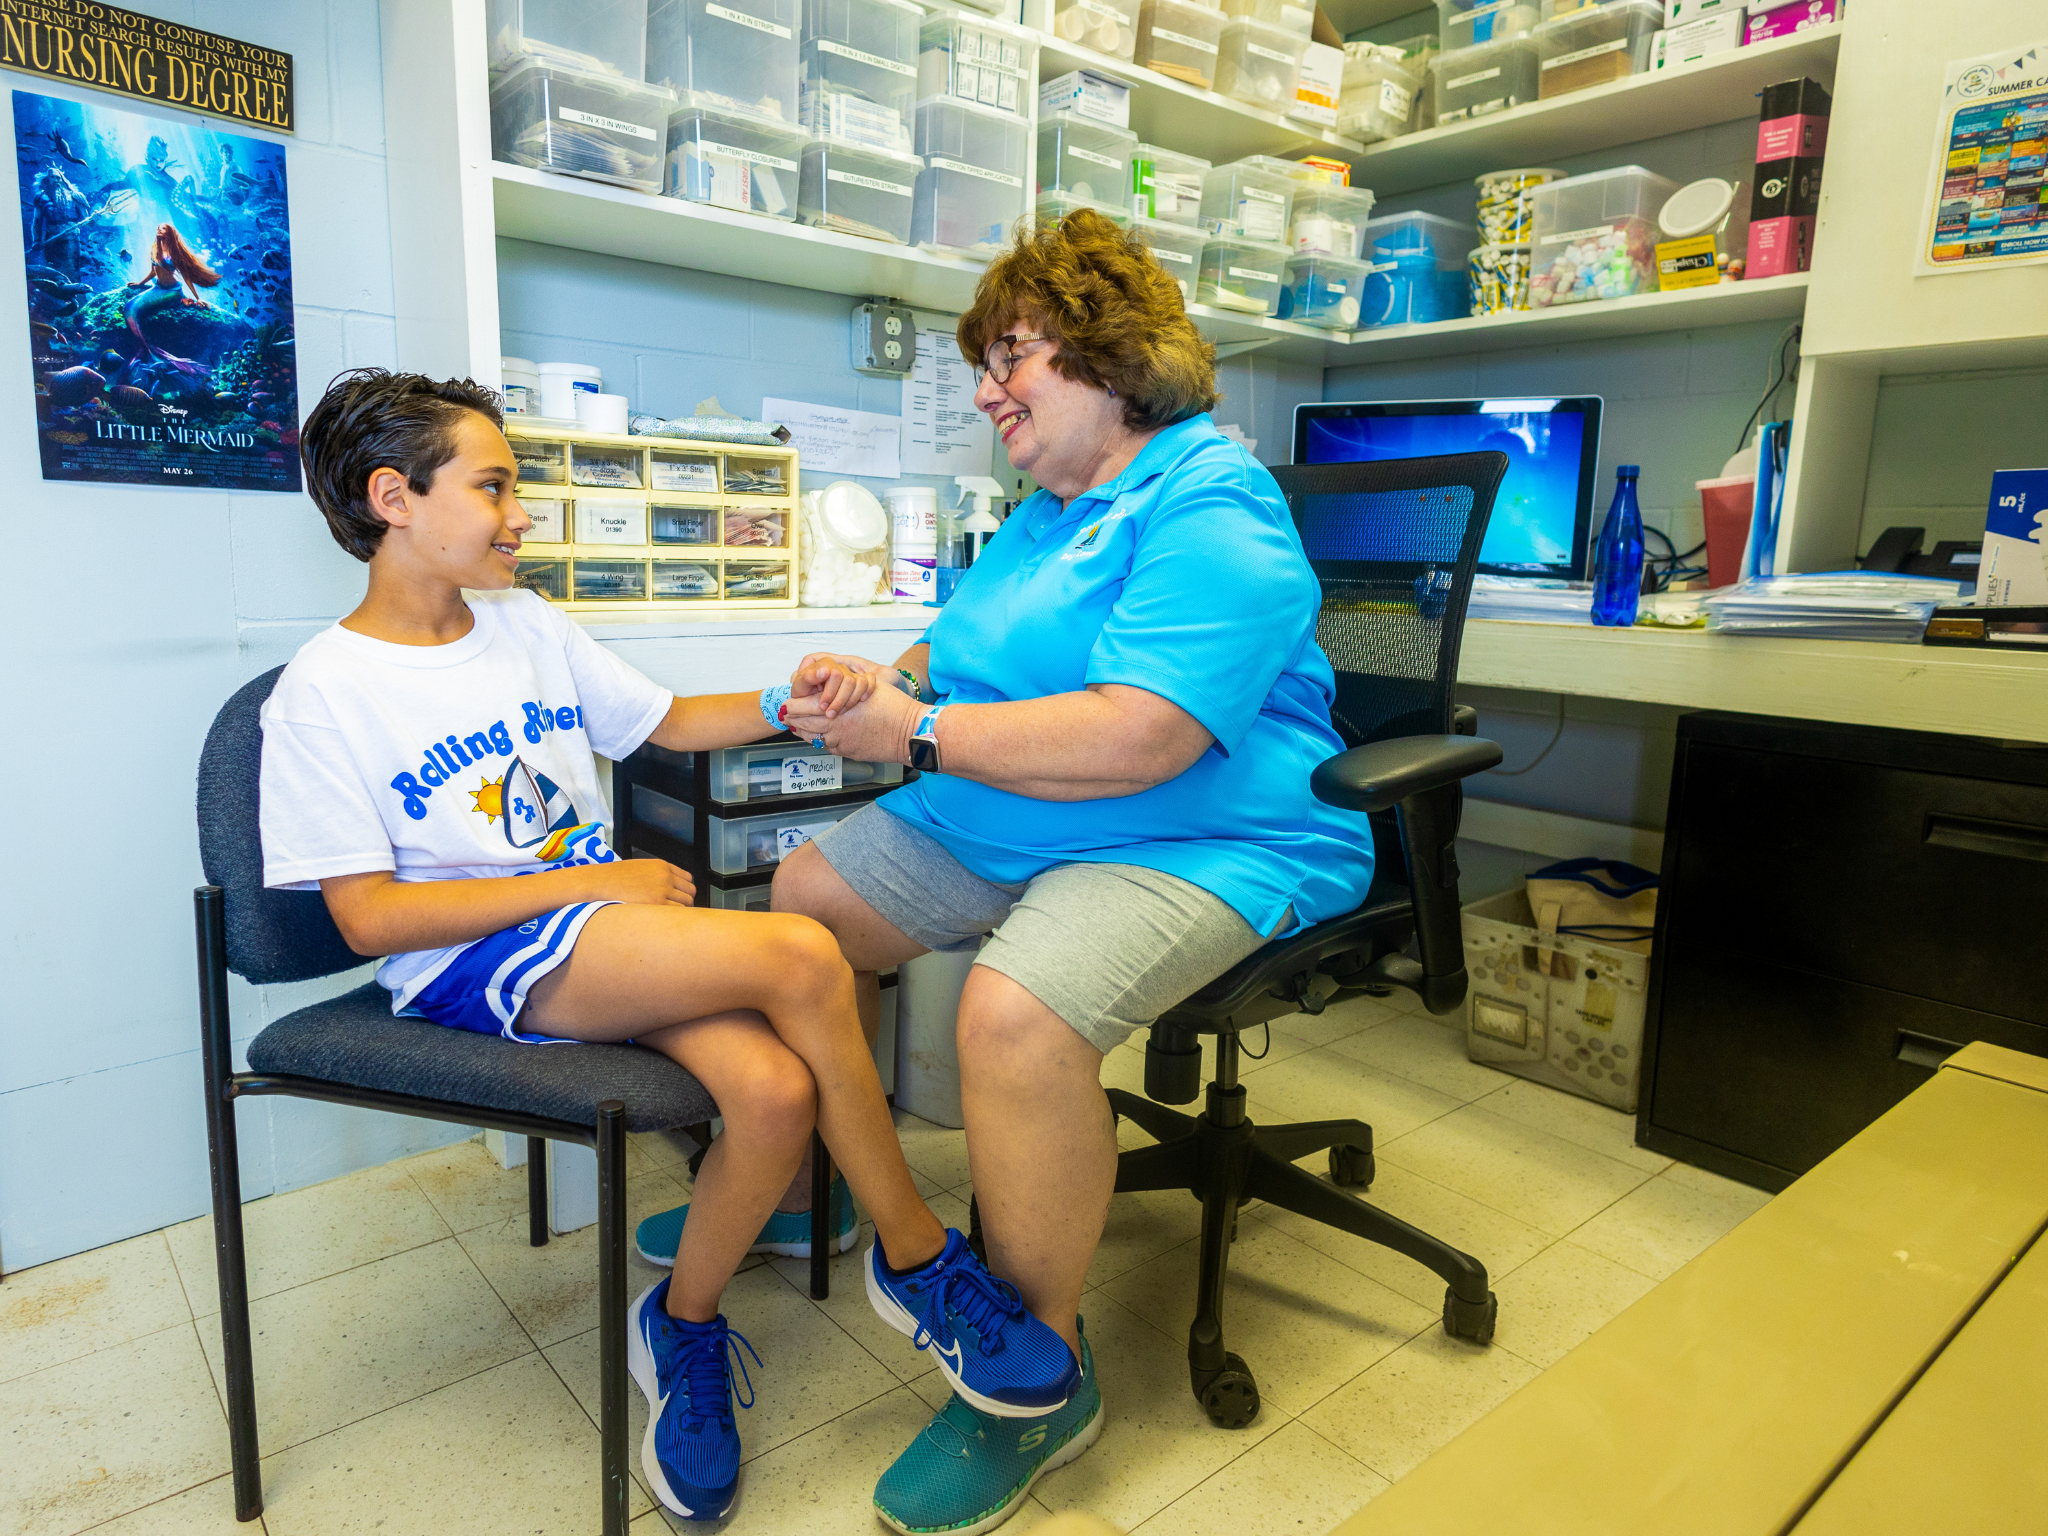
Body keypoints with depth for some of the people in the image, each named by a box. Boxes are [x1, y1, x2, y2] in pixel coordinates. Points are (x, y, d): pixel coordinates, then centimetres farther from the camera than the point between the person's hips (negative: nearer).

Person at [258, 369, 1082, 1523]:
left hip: (600, 918, 6)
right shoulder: (325, 694, -5)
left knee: (777, 1090, -25)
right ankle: (920, 1259, -7)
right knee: (803, 956, -28)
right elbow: (370, 917, -10)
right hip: (471, 963, -5)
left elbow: (666, 722, 19)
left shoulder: (531, 626, 12)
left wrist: (785, 707, -1)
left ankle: (682, 1326, 6)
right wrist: (591, 883, -15)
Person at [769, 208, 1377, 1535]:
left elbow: (1140, 738, -28)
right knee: (800, 903, 8)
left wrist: (917, 731, -20)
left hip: (1200, 843, -9)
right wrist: (873, 680, -1)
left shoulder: (1212, 507, -16)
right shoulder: (1048, 511, 17)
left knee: (1014, 1013, -34)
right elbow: (968, 658, 22)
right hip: (994, 829, 10)